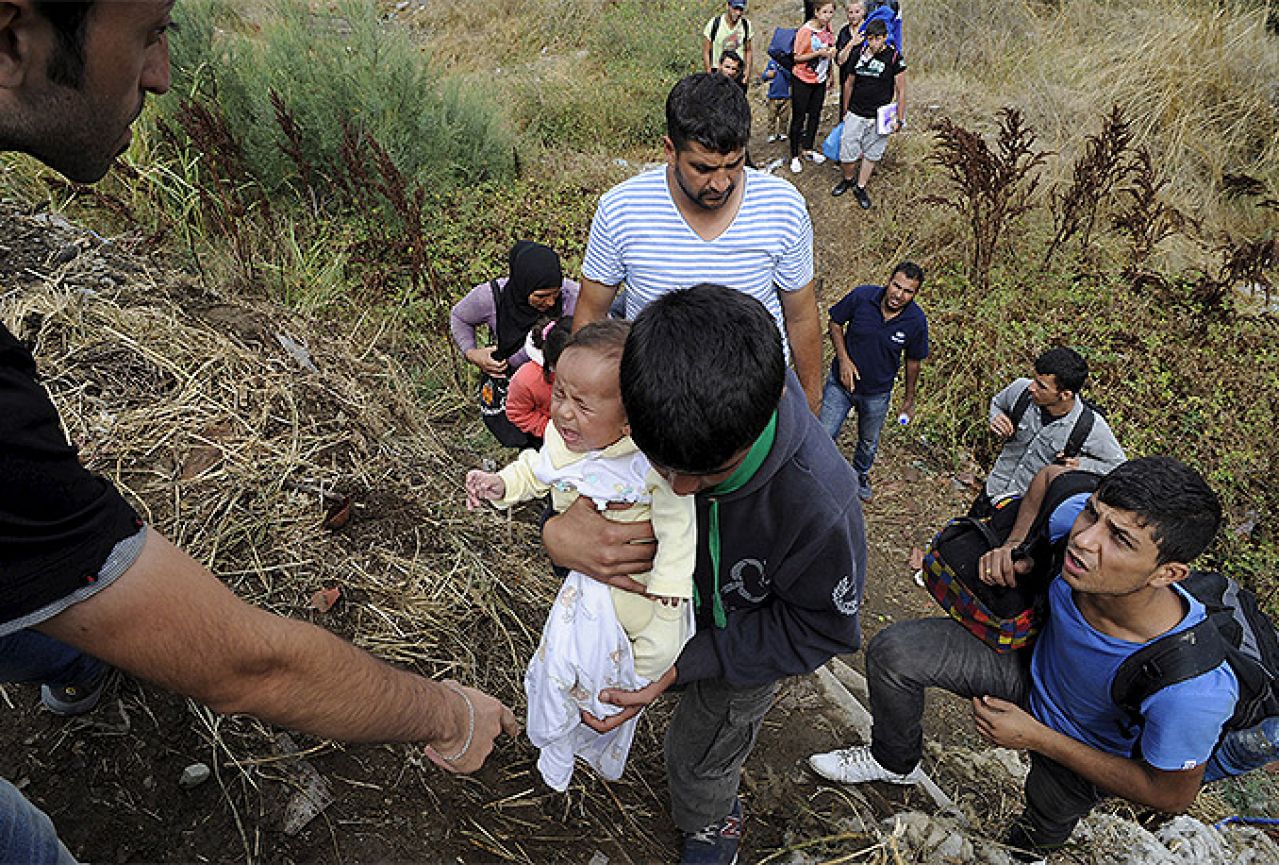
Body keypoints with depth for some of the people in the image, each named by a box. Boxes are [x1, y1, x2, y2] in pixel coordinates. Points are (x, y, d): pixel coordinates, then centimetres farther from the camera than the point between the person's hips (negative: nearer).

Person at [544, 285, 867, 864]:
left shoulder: (820, 506, -44)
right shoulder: (628, 417, -35)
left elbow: (817, 630, -26)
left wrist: (682, 663, -31)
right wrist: (556, 532, -39)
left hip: (746, 636, -3)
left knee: (700, 755, 22)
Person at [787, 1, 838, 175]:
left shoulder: (827, 27, 0)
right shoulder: (805, 30, -21)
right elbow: (797, 57, -20)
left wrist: (831, 51, 2)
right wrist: (819, 53, -26)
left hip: (820, 79, 7)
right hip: (803, 81, -7)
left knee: (815, 115, 16)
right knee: (799, 118, 2)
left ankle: (808, 149, 32)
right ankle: (794, 157, 11)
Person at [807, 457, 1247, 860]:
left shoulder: (1193, 691, -42)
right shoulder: (1074, 516, -33)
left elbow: (1173, 794, -22)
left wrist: (1036, 738, -22)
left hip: (1085, 751, -3)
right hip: (1031, 662, 3)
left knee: (1043, 828, 26)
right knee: (893, 650, -12)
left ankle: (1024, 848, 67)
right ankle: (894, 762, 19)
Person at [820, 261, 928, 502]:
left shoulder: (916, 321, -17)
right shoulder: (861, 296, -22)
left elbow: (913, 361, -2)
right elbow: (835, 322, -5)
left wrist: (909, 400, 7)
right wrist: (843, 359, -17)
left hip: (877, 394, 1)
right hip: (841, 382, -1)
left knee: (869, 442, 23)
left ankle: (860, 475, 53)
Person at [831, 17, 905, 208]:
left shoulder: (894, 57, -9)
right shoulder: (859, 54, 1)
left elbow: (901, 91, -5)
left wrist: (899, 119, -6)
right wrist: (845, 111, 18)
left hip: (880, 117, -2)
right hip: (856, 114, 2)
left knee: (872, 153, 9)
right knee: (847, 154, 1)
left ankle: (860, 187, 24)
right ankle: (848, 179, 30)